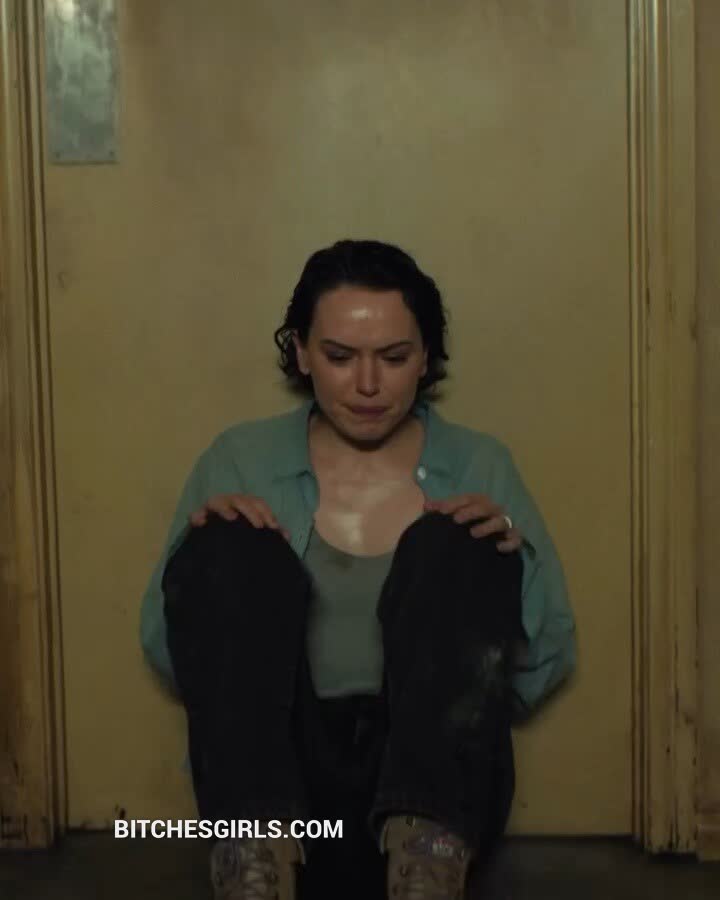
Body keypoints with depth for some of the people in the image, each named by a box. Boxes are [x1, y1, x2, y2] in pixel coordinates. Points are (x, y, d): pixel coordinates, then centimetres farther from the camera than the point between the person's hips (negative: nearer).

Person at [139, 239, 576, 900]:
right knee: (235, 547, -19)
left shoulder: (479, 466, 10)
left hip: (434, 786, 0)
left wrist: (512, 556, -10)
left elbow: (546, 667, 9)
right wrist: (204, 547, -9)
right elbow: (167, 655, 10)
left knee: (451, 546, -21)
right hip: (275, 775, 0)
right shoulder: (240, 461, 9)